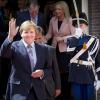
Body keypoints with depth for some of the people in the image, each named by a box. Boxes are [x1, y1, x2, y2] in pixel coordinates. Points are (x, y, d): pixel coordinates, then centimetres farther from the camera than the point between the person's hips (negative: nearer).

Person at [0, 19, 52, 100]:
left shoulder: (43, 49, 10)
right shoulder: (15, 46, -1)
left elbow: (49, 69, 14)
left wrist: (42, 73, -9)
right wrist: (10, 36, -34)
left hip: (38, 92, 4)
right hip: (19, 90, -3)